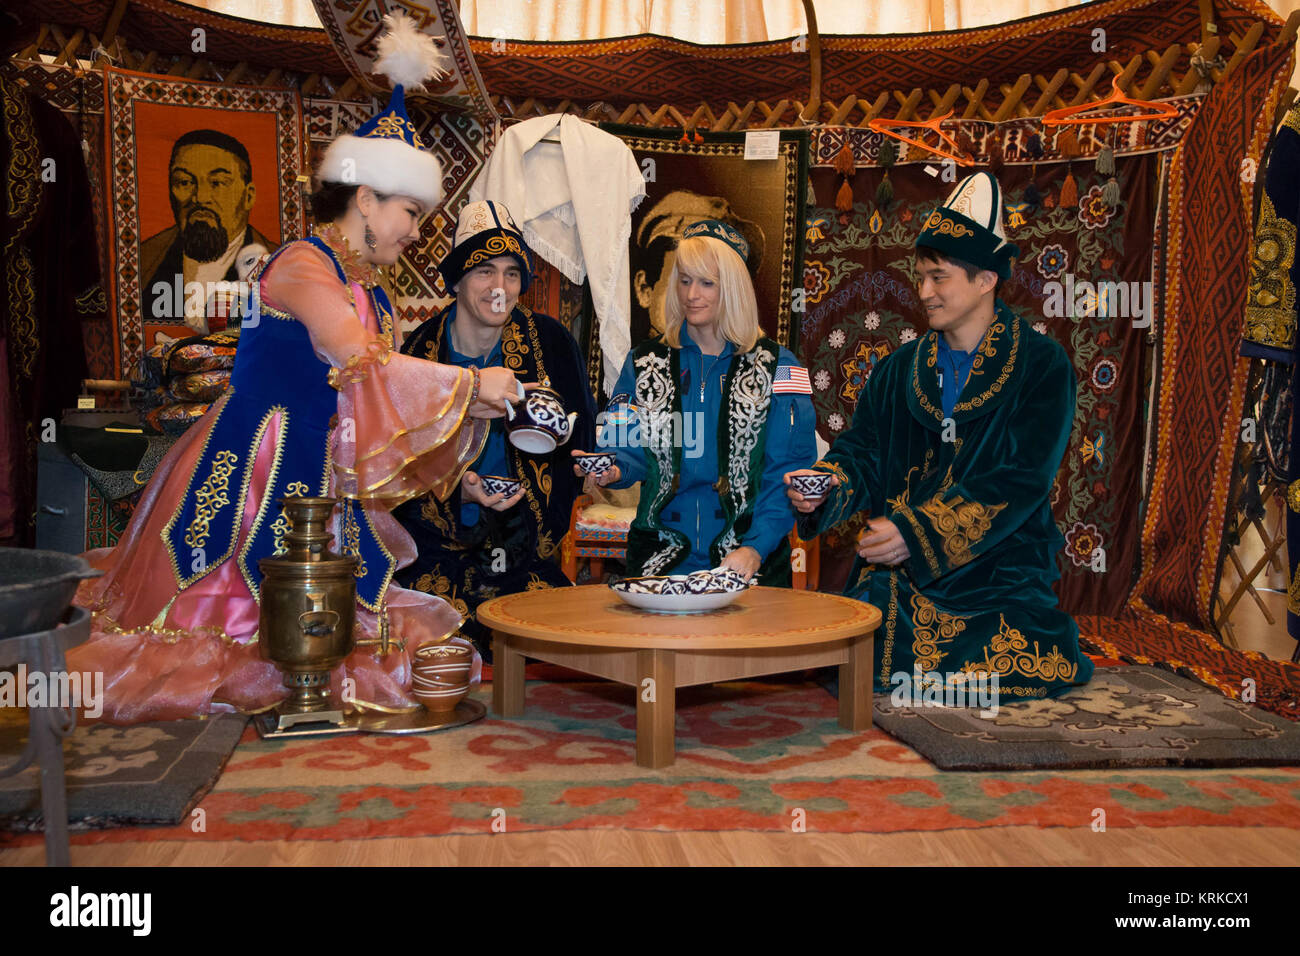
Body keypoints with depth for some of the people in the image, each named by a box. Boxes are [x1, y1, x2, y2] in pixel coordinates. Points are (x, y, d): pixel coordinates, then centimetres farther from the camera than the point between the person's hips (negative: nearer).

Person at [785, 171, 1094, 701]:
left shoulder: (1041, 367, -1)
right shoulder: (899, 369, 15)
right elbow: (860, 453, 11)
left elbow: (1020, 482, -11)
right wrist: (825, 484, -13)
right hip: (896, 577, 3)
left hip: (998, 573, -2)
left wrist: (917, 530, -19)